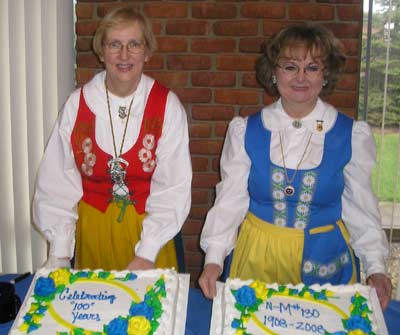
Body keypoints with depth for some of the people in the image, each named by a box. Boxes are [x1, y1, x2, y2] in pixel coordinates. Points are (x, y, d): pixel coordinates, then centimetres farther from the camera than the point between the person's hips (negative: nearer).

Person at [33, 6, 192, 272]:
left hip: (148, 228, -1)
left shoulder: (167, 105, -9)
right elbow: (58, 182, -3)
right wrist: (59, 255, -9)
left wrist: (147, 254, -18)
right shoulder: (77, 104, -4)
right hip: (91, 228, 2)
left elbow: (173, 188, -11)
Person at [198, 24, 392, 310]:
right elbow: (230, 200, -2)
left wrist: (376, 268, -8)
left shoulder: (352, 135, -4)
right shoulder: (245, 131, -3)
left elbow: (361, 206, 1)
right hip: (258, 255, 0)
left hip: (325, 259, 0)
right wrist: (214, 259, -11)